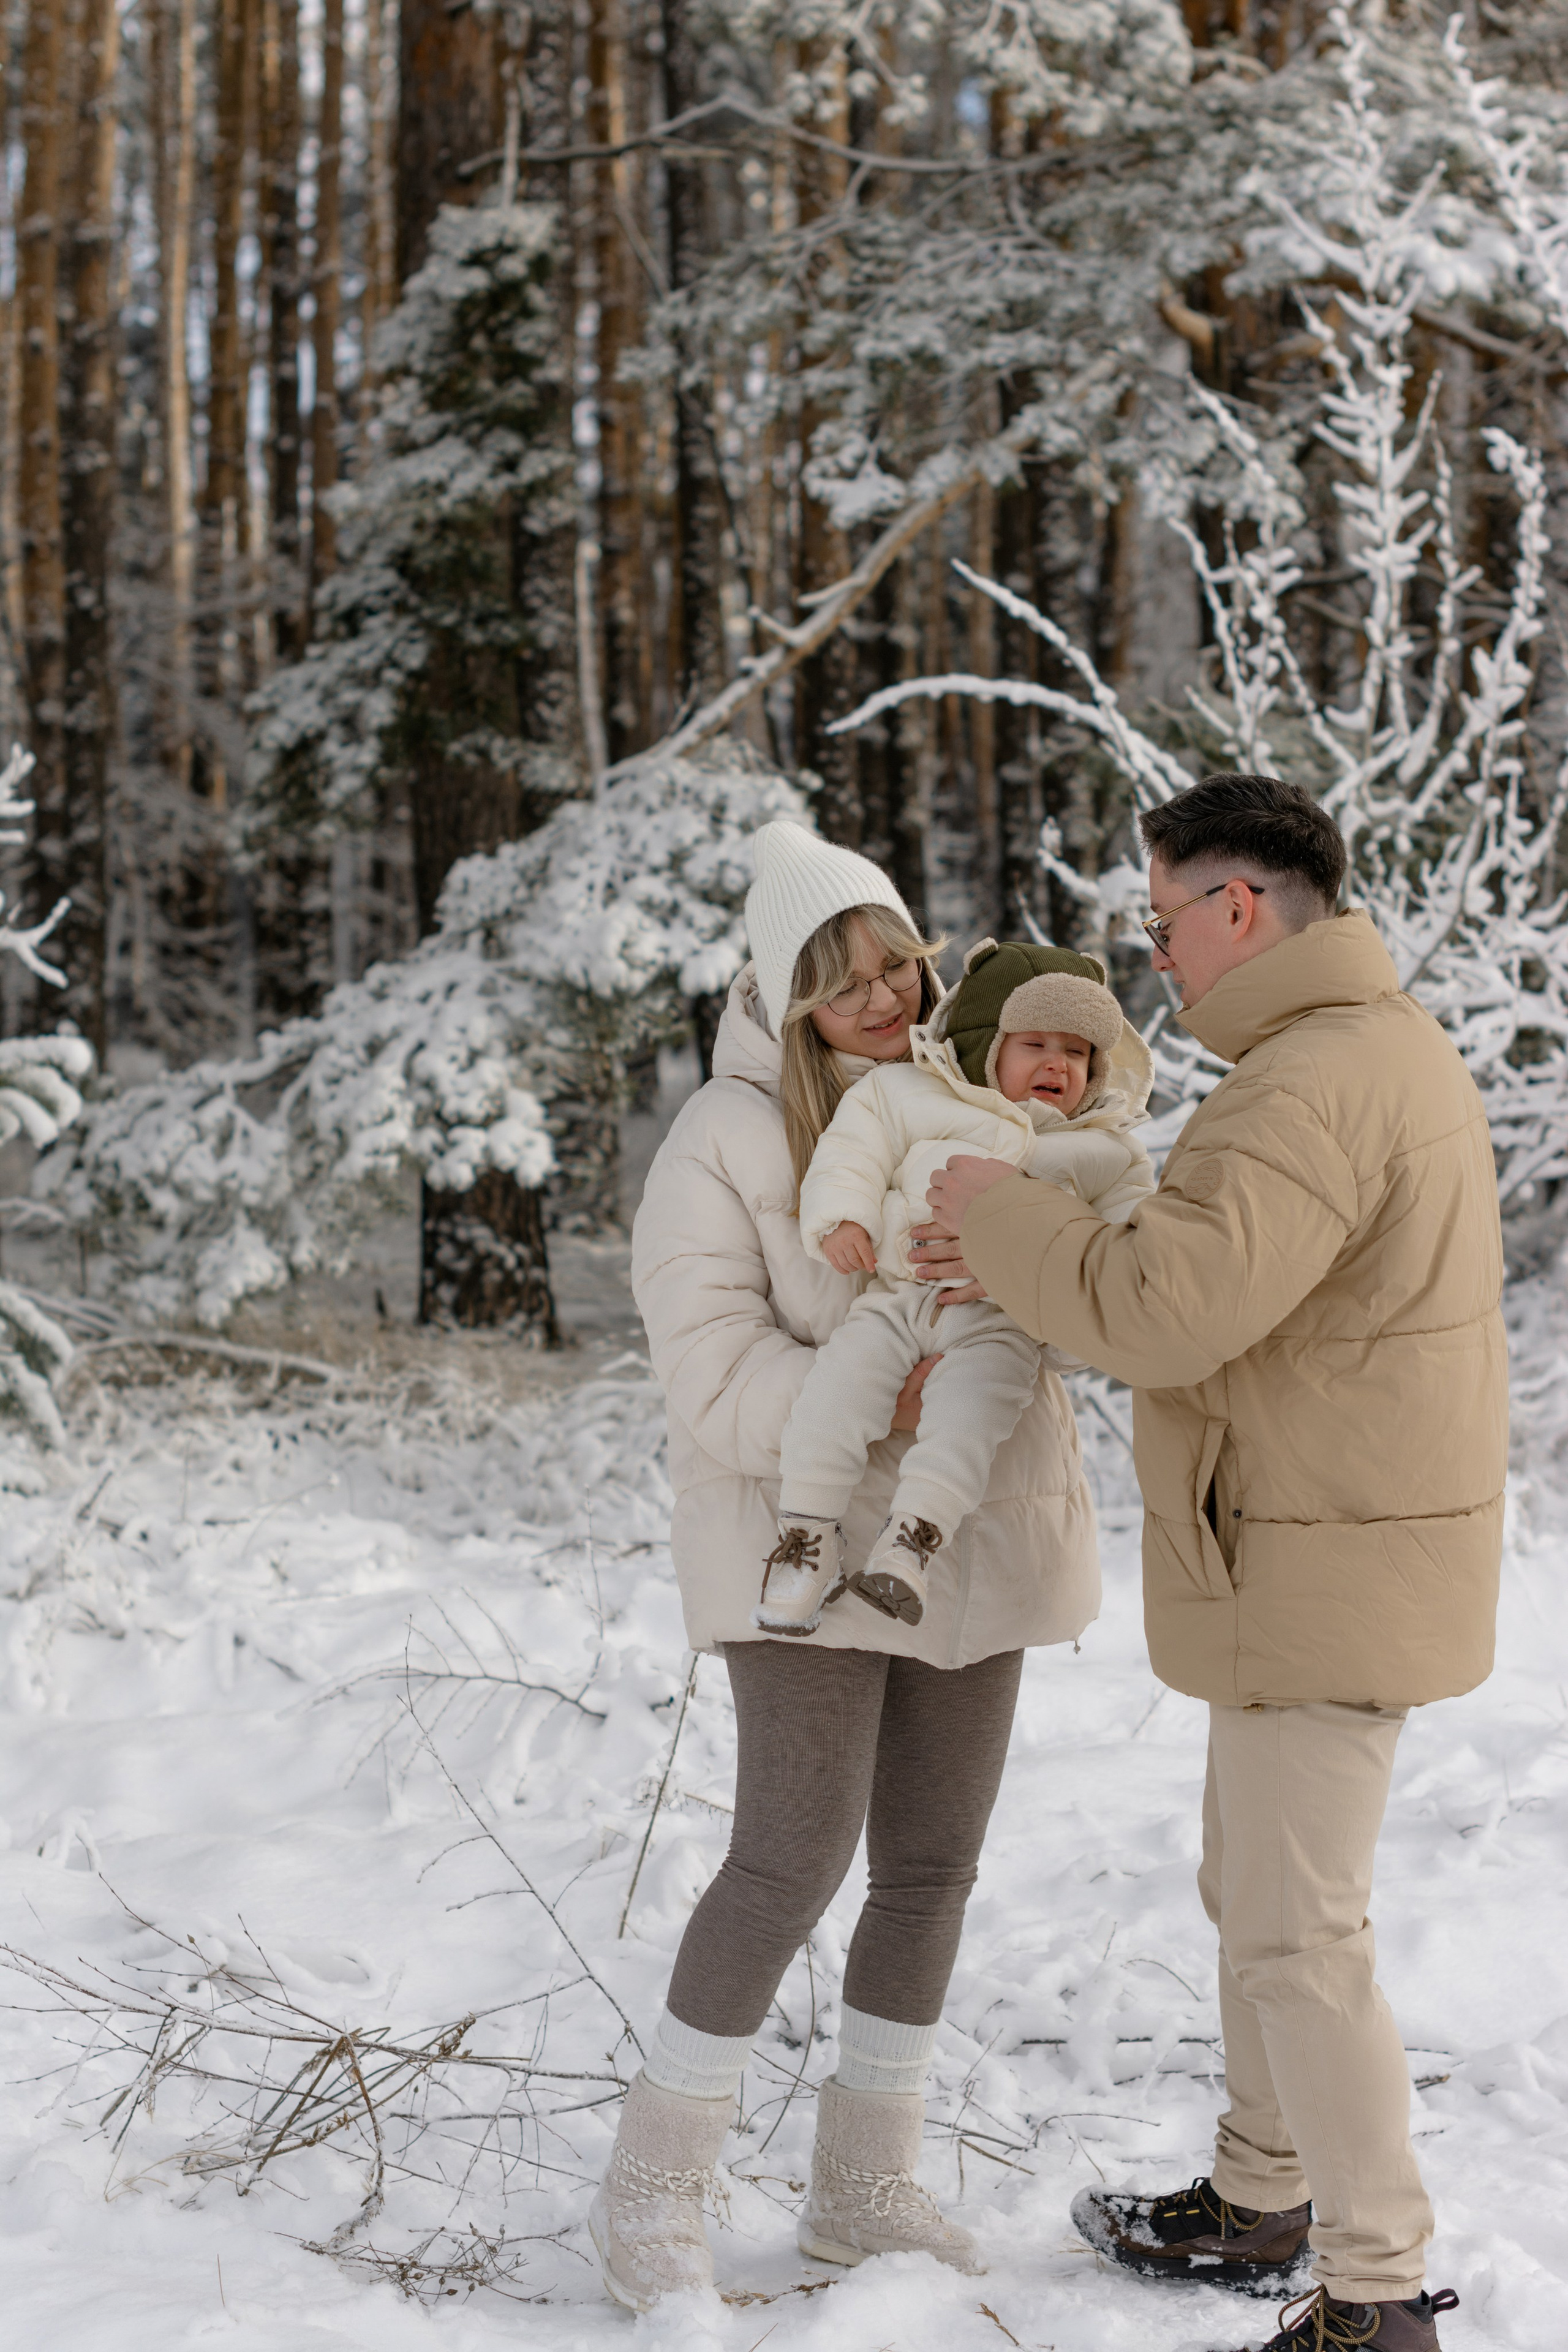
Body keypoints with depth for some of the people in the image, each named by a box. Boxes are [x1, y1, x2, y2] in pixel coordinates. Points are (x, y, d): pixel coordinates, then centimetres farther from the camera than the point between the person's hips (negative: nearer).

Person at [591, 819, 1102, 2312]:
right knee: (794, 1859, -8)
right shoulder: (730, 1135, -9)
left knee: (933, 1866, 10)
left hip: (969, 1541, 6)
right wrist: (882, 1405, -27)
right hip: (810, 1535, -6)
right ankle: (651, 2187, 8)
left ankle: (863, 2187, 24)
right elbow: (713, 1366, -15)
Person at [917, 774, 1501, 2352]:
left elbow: (1166, 1312, -30)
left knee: (1298, 1938, -3)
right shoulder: (1384, 1046, 14)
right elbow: (1220, 1273, 18)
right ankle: (1258, 2206, 37)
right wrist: (1034, 1261, 6)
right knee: (1253, 1895, 22)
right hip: (1311, 1558, 11)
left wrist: (999, 1217, -14)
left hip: (1326, 1573, -11)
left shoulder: (1313, 1085, -23)